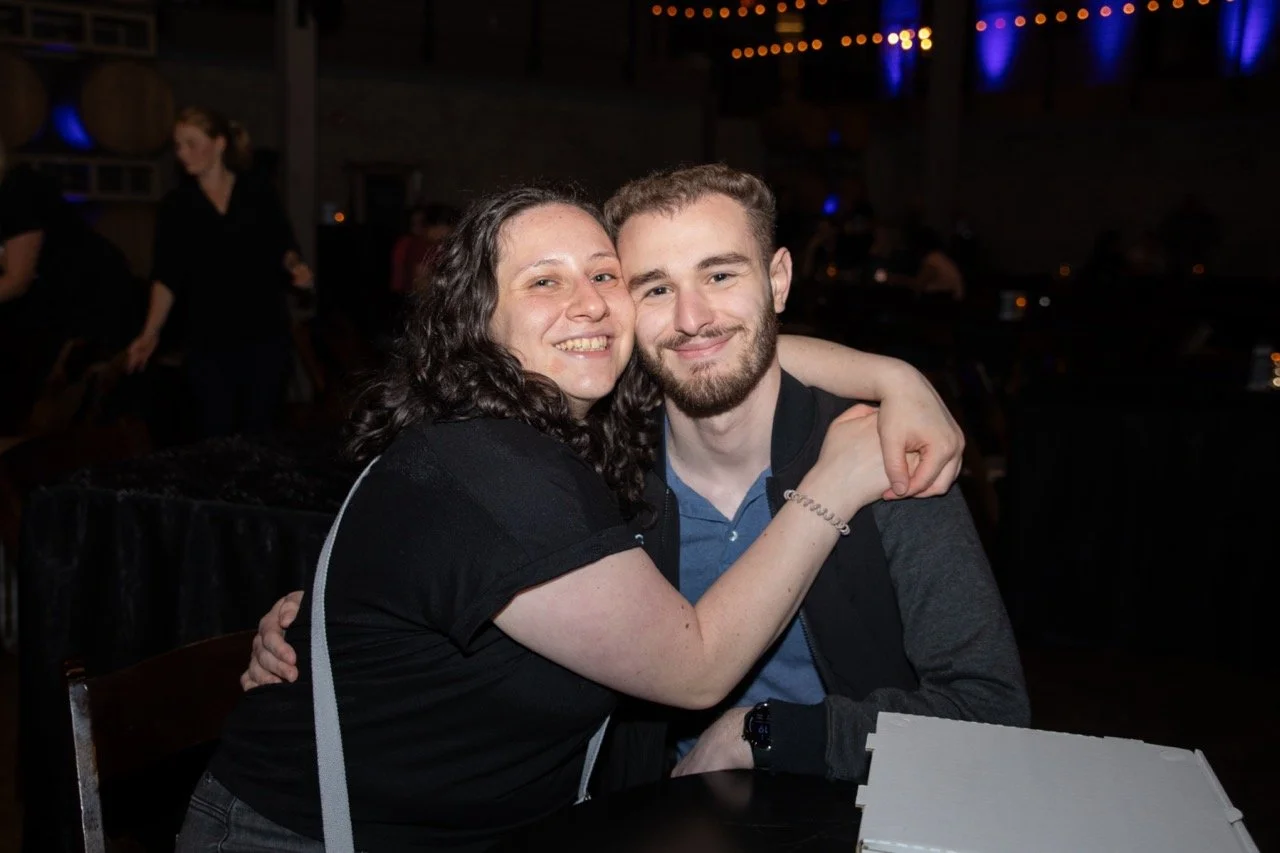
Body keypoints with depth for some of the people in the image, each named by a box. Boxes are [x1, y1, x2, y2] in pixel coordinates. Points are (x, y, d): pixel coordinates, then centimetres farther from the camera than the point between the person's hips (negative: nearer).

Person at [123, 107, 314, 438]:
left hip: (265, 333, 0)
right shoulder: (176, 204, 3)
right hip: (209, 340, 0)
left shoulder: (258, 192, 2)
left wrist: (295, 266, -13)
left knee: (259, 432, 5)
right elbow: (167, 276, 1)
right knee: (216, 435, 0)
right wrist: (150, 333, -9)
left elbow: (283, 246, 9)